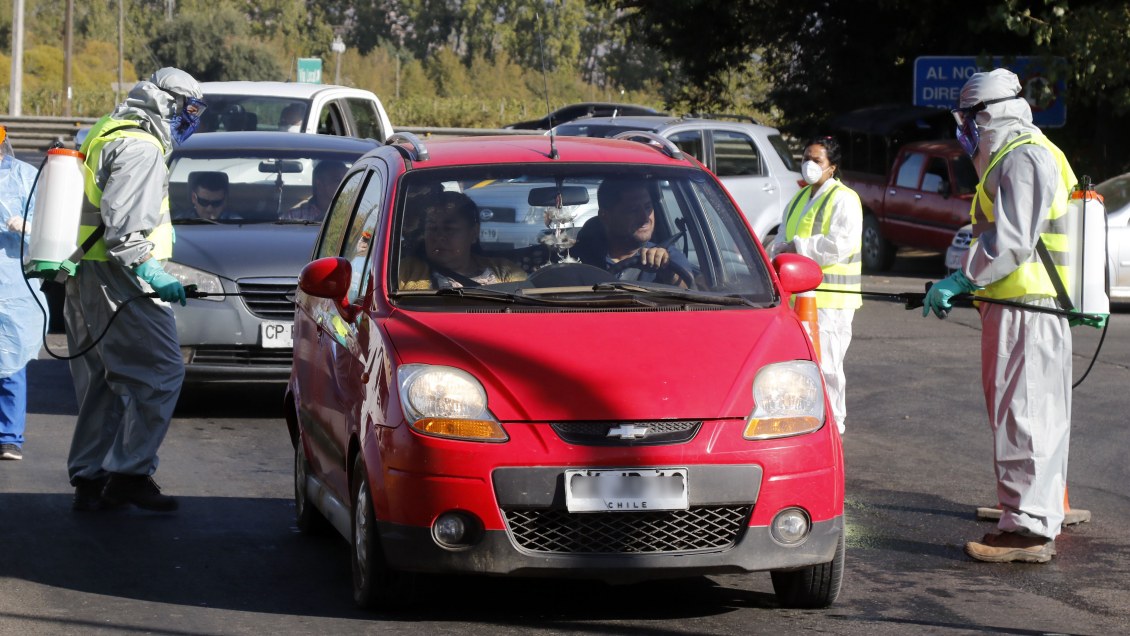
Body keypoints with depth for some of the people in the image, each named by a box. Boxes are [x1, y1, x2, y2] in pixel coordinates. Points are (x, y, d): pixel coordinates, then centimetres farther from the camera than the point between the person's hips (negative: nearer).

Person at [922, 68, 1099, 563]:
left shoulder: (1022, 158, -13)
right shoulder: (1025, 154, 21)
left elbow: (1012, 241, -21)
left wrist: (960, 280, -15)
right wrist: (966, 284, 24)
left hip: (1024, 312, -11)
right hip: (1038, 309, 11)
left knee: (1022, 416, -9)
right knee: (1038, 417, 13)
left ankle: (1027, 528, -9)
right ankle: (1040, 523, 18)